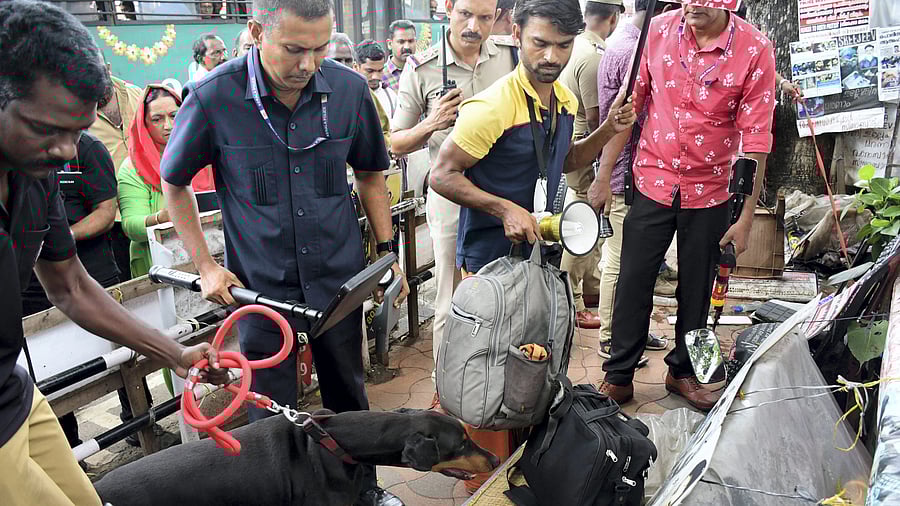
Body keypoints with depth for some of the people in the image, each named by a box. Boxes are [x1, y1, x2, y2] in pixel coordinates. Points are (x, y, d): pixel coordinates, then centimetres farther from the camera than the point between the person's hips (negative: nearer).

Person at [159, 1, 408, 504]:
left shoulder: (350, 89, -8)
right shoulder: (213, 97, -15)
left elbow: (370, 174, 8)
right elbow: (174, 183, 2)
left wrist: (388, 250, 4)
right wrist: (206, 265, -2)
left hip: (339, 275, 3)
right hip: (260, 283, -2)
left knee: (349, 396, 20)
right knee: (272, 416, 11)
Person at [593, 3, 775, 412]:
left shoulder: (755, 50, -10)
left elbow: (756, 139, -9)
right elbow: (629, 106, 1)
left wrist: (746, 217, -10)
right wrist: (604, 175, 0)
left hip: (710, 193, 0)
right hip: (653, 183, 1)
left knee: (696, 289, 13)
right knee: (633, 283, 4)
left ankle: (682, 371, 34)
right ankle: (619, 375, 21)